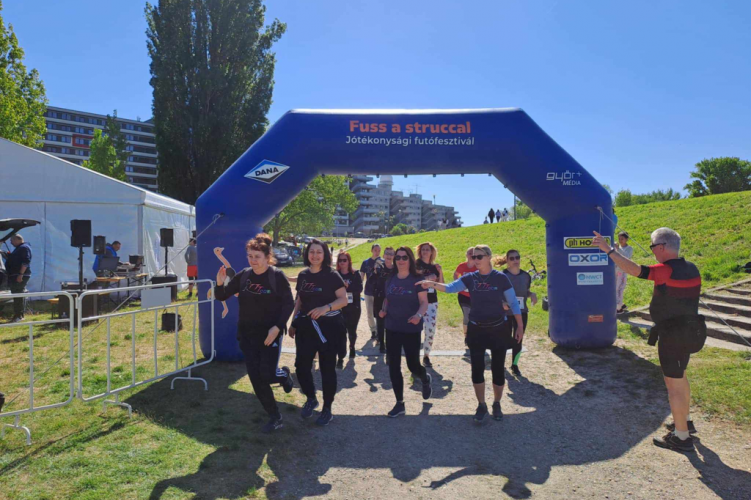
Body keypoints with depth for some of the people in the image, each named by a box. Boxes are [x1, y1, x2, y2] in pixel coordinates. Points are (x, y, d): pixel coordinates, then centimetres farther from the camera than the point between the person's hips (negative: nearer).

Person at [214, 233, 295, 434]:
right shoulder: (243, 275, 0)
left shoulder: (277, 276, -11)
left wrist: (277, 327, -20)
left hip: (270, 334, -4)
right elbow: (221, 296, 4)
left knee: (267, 376, -9)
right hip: (247, 334, 4)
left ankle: (284, 374, 28)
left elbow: (289, 304, -10)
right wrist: (220, 283, -17)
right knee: (256, 379, 4)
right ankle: (275, 418, 20)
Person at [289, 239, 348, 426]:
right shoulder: (302, 275, 8)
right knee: (301, 365, 0)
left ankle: (327, 409, 18)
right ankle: (311, 399, 27)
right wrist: (294, 323, 15)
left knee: (327, 368, 4)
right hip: (306, 326, 4)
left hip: (329, 327, -4)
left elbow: (343, 300, -12)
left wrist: (326, 307, -28)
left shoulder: (332, 275, -7)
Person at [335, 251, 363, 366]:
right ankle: (341, 358, -5)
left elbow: (359, 289, -12)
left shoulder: (355, 275, -1)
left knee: (352, 331, 16)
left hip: (353, 308, 1)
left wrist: (348, 286, -25)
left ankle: (352, 347, 46)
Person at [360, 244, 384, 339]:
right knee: (370, 313, 8)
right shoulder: (366, 262, 5)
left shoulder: (383, 262, -1)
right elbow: (361, 277, 5)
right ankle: (373, 330, 23)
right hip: (368, 292, 2)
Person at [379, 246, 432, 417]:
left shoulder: (416, 280, -9)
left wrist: (419, 315, -31)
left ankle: (426, 379, 41)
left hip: (411, 330, -4)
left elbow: (424, 303, -11)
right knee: (393, 366, 3)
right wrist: (383, 310, -5)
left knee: (413, 365, 3)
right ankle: (399, 403, 16)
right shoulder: (390, 280, 5)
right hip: (392, 329, 4)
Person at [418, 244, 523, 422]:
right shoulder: (469, 278, -2)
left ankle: (497, 404, 27)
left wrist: (520, 327, -2)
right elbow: (450, 288, -17)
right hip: (476, 330, 2)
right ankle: (481, 405, 20)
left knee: (498, 368, 7)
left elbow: (513, 303, -2)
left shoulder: (501, 278, -7)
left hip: (498, 329, -2)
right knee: (477, 369, 3)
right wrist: (433, 284, -36)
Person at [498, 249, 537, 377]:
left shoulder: (526, 275, 0)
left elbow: (526, 292, 14)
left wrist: (532, 294, -8)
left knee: (518, 340, 9)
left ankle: (515, 365, 28)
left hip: (521, 313, 4)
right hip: (505, 313, -3)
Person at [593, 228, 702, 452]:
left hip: (671, 335, -9)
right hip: (687, 331, 9)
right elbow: (689, 298, 14)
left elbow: (633, 269, -35)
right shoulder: (691, 269, 4)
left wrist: (609, 249, -31)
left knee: (673, 384, 1)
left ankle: (681, 436, 10)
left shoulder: (667, 271, -23)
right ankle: (684, 421, 39)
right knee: (680, 377, 24)